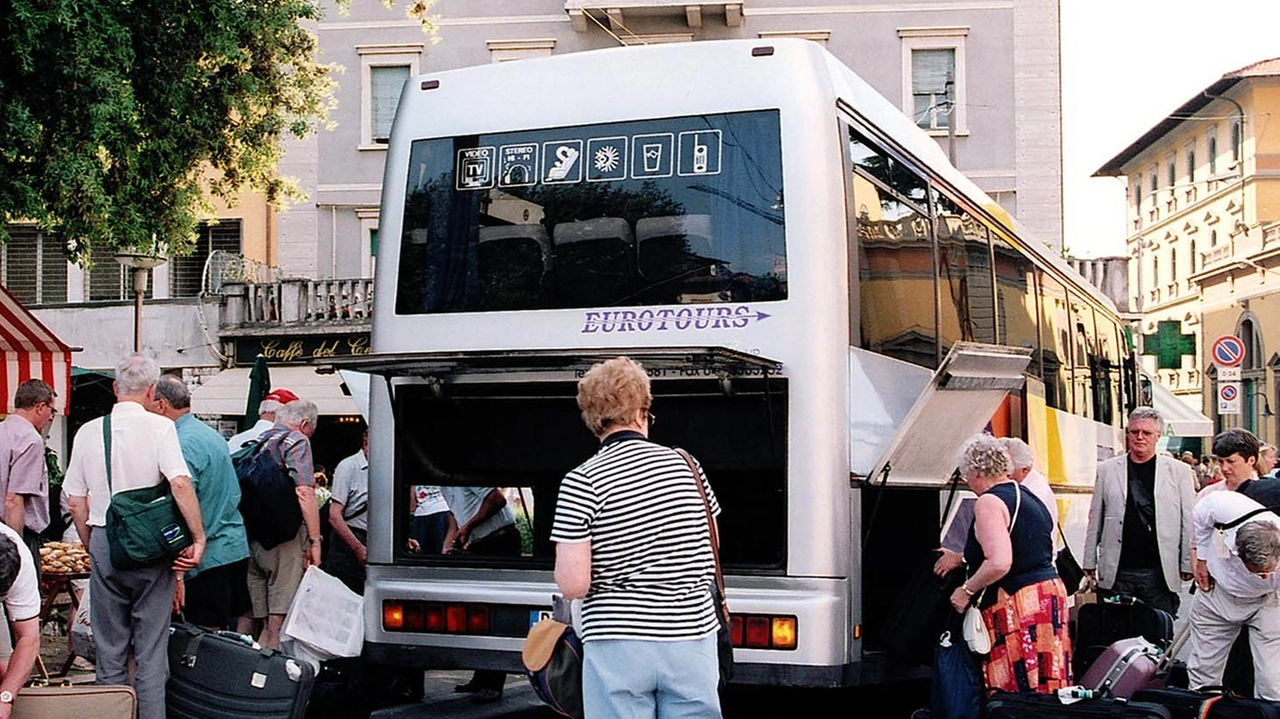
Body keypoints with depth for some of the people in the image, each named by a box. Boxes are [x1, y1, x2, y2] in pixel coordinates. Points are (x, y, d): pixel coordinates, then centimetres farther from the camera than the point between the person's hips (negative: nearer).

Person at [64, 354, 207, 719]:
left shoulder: (88, 431, 3)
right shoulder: (159, 427, -8)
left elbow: (75, 500, 6)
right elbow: (181, 484, -20)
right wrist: (198, 538, -13)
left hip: (103, 542, 3)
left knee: (110, 649, 12)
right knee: (151, 650, 5)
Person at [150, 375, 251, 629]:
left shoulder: (182, 444, -15)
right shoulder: (212, 434, 14)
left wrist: (176, 574, -20)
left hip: (207, 558, -9)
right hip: (237, 548, 9)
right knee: (225, 633, 14)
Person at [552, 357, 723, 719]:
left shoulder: (582, 481, -8)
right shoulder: (683, 465, 4)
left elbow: (572, 585, -13)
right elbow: (711, 550, 16)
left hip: (618, 646, -3)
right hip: (691, 637, 3)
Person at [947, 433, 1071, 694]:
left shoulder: (989, 502, -11)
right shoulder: (1030, 497, 18)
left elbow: (999, 563, -22)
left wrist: (966, 590, -8)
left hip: (1018, 603, -9)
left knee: (1016, 691, -7)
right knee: (1044, 687, 9)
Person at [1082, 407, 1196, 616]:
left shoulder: (1179, 471, 6)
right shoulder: (1107, 470, 8)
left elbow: (1189, 522, 5)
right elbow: (1095, 521, 9)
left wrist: (1188, 566, 0)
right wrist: (1089, 565, 6)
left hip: (1159, 574, -1)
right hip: (1116, 573, 1)